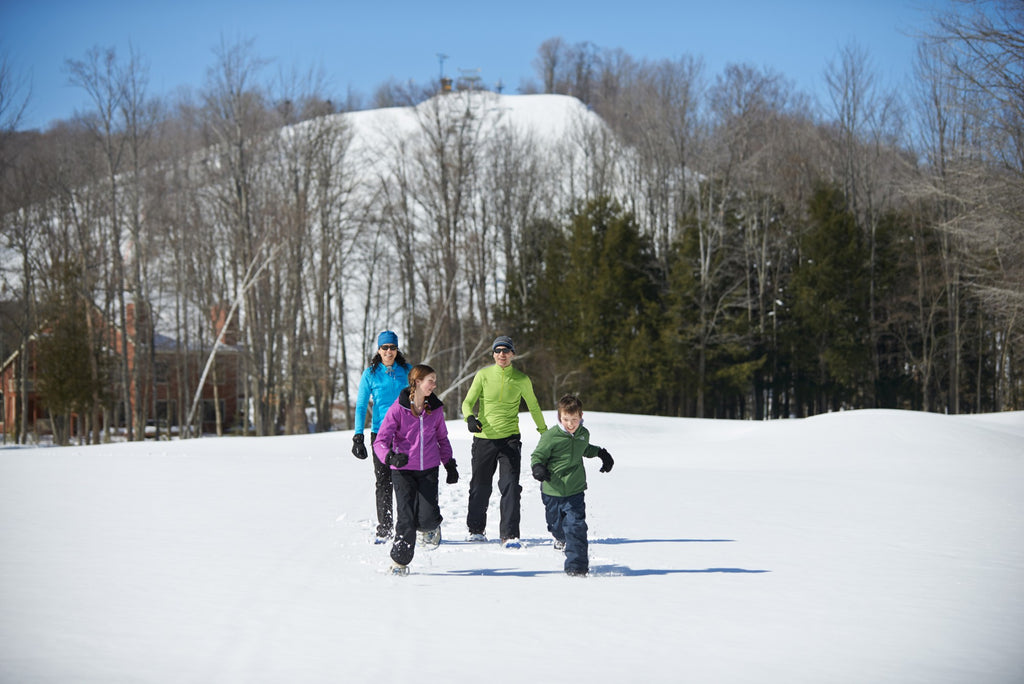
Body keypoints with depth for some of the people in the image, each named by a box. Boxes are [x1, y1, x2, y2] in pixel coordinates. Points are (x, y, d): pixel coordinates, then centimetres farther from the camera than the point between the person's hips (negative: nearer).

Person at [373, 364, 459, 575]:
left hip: (429, 469, 2)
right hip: (403, 471, -2)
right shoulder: (398, 409, -8)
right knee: (406, 518, -10)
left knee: (427, 516, -14)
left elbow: (442, 439, 21)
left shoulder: (436, 409, 4)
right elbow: (380, 441, -11)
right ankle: (400, 562, 7)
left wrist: (450, 465, 18)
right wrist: (391, 457, -30)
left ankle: (430, 528, 24)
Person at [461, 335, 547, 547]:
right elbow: (468, 402, 0)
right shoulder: (483, 375, -1)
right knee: (480, 487, 11)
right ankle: (476, 529, 31)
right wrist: (470, 418, -22)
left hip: (510, 438, -1)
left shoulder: (521, 380, 2)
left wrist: (544, 432, 24)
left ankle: (510, 535, -12)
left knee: (510, 486, -13)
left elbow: (534, 407, 16)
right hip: (484, 438, 1)